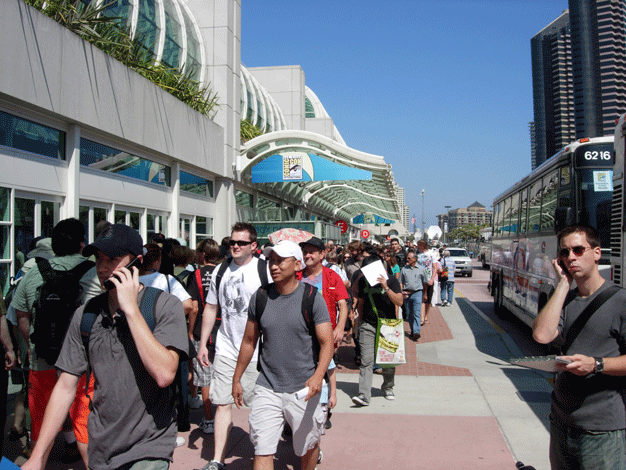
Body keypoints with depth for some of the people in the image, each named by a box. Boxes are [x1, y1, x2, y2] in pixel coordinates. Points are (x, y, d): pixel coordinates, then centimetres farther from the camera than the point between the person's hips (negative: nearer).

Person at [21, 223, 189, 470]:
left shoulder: (165, 305, -12)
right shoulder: (85, 313, 2)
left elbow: (164, 374, -26)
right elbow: (65, 387, 5)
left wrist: (131, 309, -23)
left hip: (149, 449, -4)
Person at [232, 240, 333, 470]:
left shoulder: (312, 297, -8)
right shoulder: (260, 297, 1)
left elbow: (326, 342, -10)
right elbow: (249, 341, 11)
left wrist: (318, 376, -26)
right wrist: (236, 379, 14)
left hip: (303, 390, -2)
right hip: (267, 388, 2)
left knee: (308, 446, 15)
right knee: (262, 450, -2)